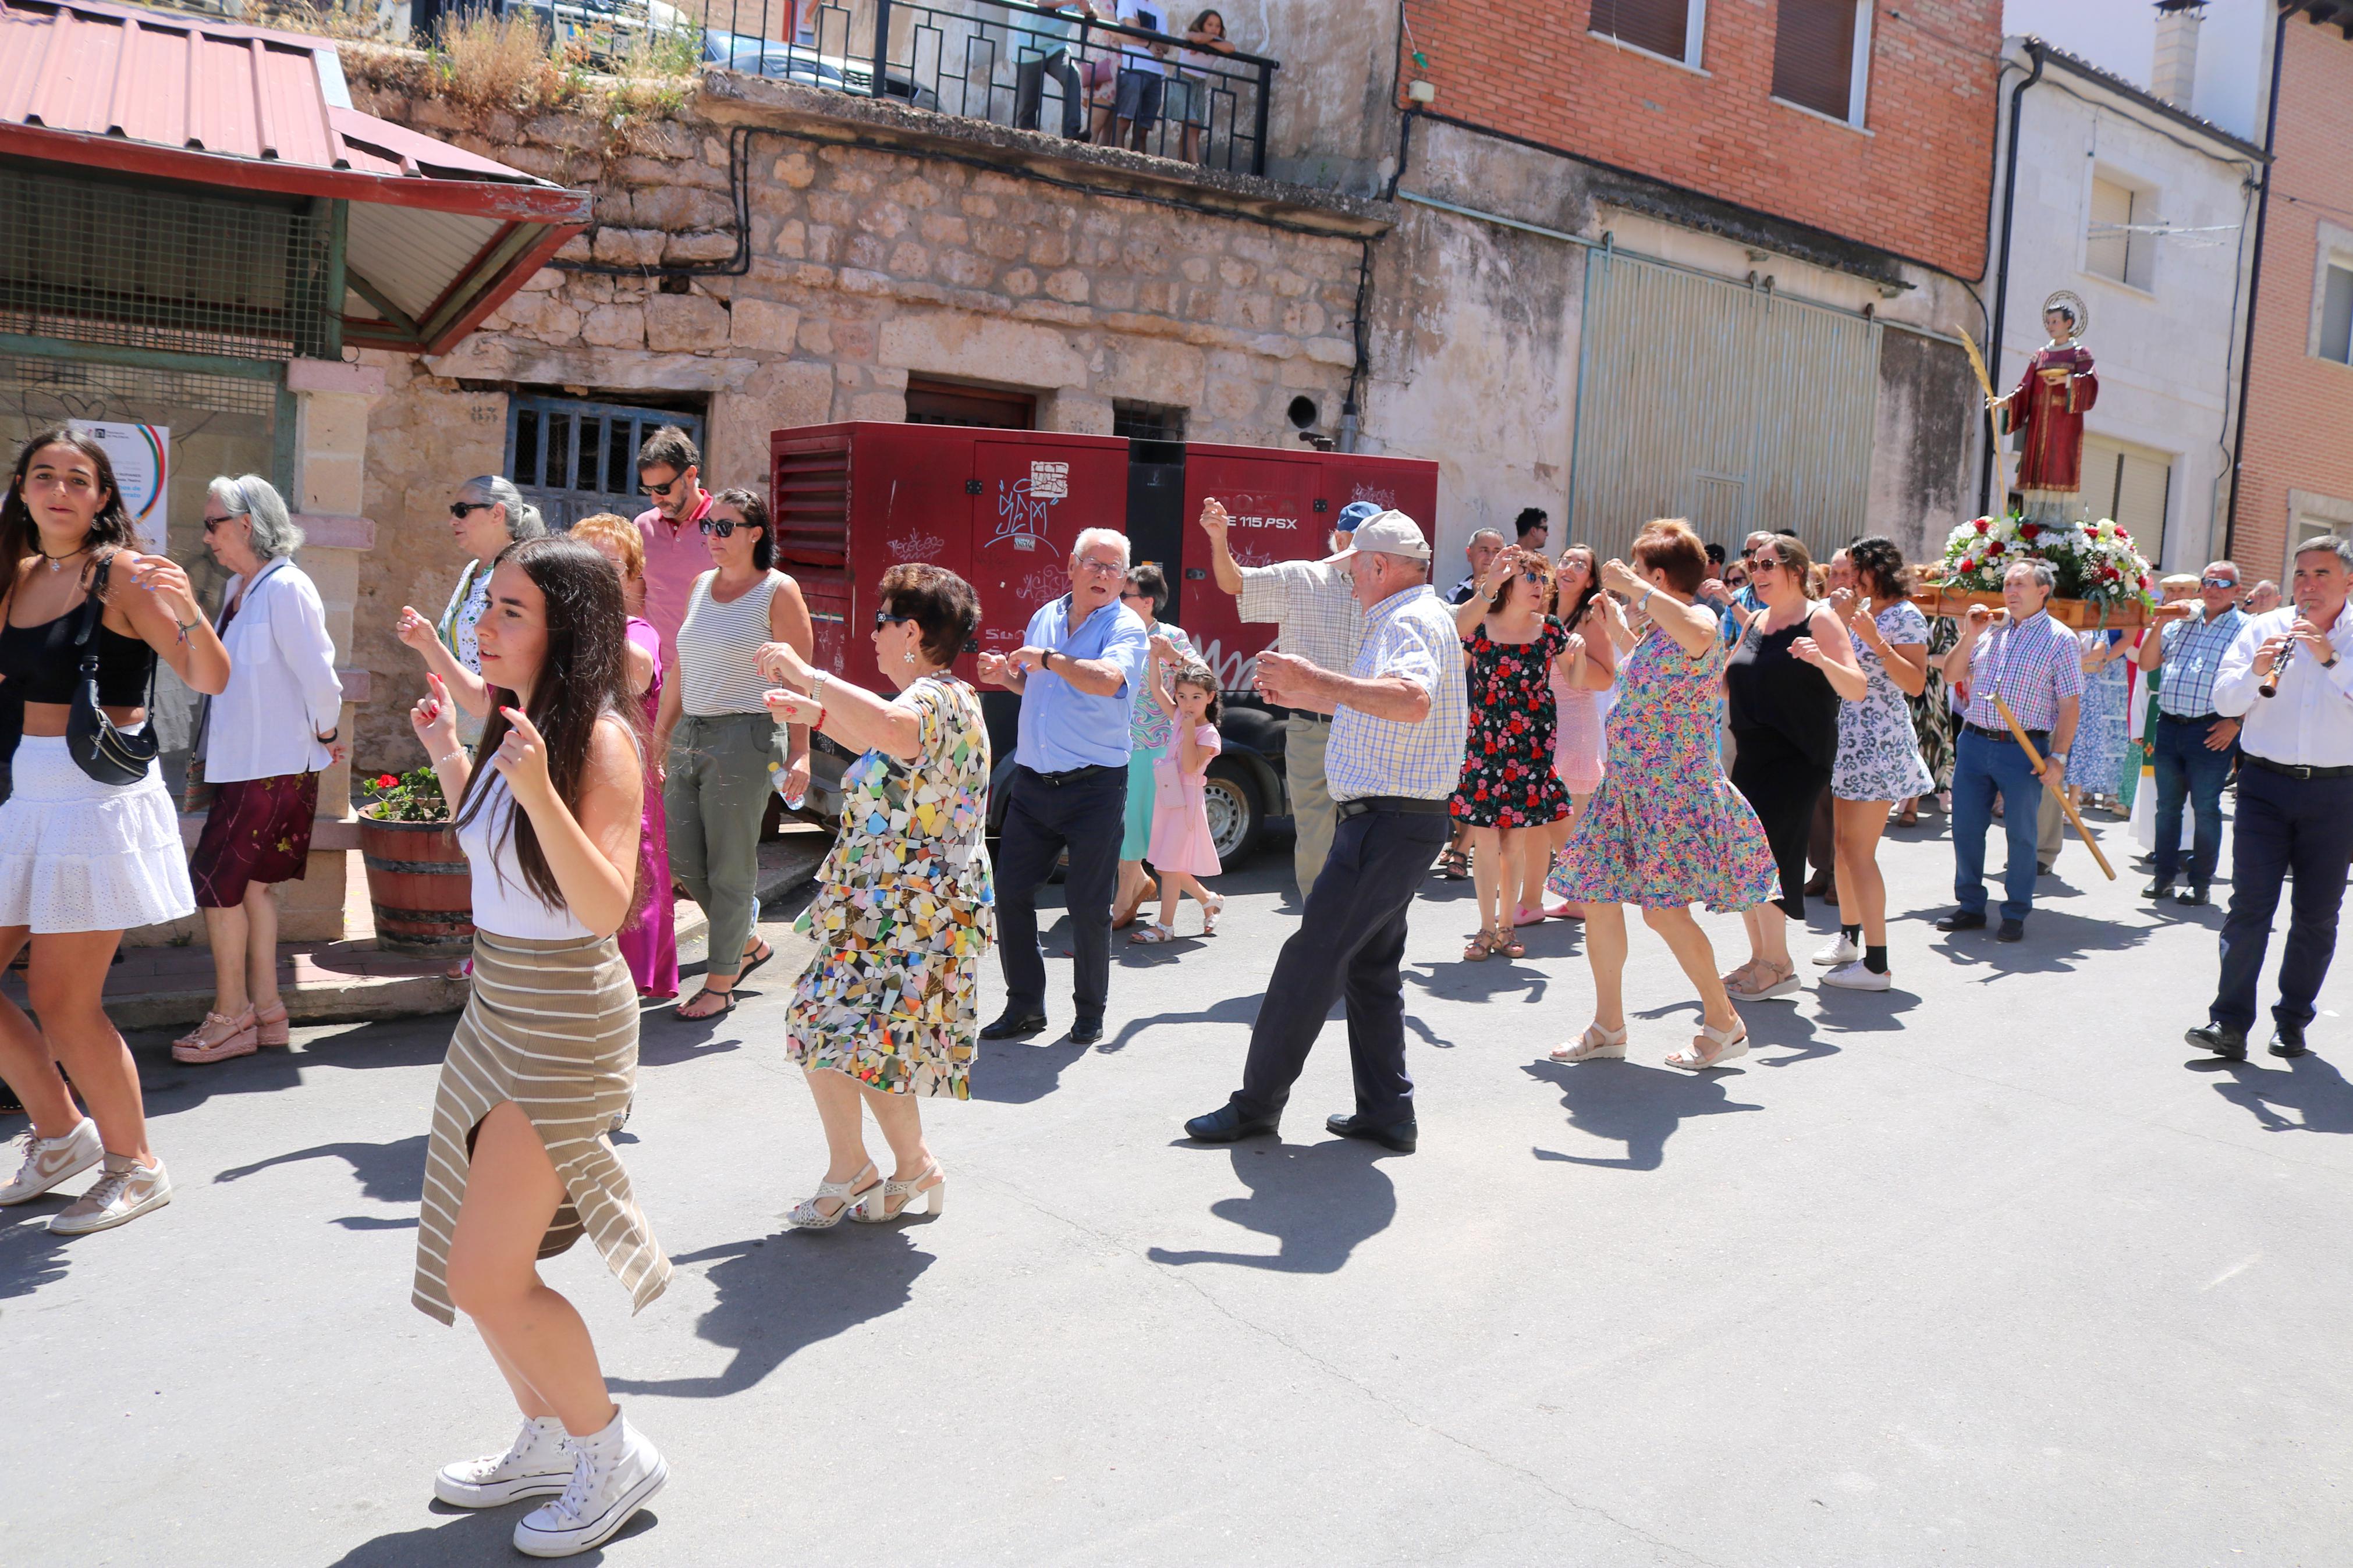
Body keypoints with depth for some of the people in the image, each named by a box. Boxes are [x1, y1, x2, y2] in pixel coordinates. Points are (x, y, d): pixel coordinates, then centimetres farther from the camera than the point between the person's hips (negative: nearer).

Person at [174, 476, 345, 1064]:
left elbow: (318, 674, -20)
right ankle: (266, 1009, 21)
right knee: (250, 883, 12)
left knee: (215, 879, -5)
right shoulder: (239, 589, 10)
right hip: (242, 762, 9)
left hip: (275, 768, -9)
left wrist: (326, 735, -7)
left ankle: (230, 1018, 7)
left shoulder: (285, 588, -18)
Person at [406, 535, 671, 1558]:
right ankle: (548, 1441, 36)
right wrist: (449, 758, 14)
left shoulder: (600, 740, -19)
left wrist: (538, 791, -36)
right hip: (497, 1009, 9)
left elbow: (606, 907, -27)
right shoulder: (516, 723, 5)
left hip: (564, 1024, -8)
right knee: (477, 1267, 15)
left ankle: (612, 1456, 16)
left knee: (486, 1278, -5)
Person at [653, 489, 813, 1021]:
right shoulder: (701, 586, 14)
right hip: (688, 736, 7)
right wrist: (660, 734, 17)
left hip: (745, 738, -7)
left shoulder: (778, 591, -5)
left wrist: (800, 753, -16)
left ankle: (720, 984, 11)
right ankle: (749, 943, 31)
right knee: (684, 861, 9)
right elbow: (680, 668, 19)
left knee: (730, 867, -1)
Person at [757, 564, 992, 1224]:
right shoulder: (938, 698, 15)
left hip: (910, 915, -11)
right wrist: (814, 713, 29)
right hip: (883, 907, 11)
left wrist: (808, 675, -32)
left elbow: (891, 730, -44)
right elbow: (887, 752, 37)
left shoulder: (940, 697, -19)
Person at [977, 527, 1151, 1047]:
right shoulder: (1044, 618, 12)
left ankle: (1089, 1013, 18)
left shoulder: (1125, 628, -7)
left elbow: (1108, 679, -28)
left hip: (1094, 787, -5)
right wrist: (1006, 675, 7)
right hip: (1031, 783, 6)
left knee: (1089, 906, 1)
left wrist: (1046, 658, -19)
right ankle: (1025, 1007, 18)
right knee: (1011, 893, 5)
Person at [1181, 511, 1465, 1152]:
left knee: (1311, 960, -5)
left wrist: (1317, 679, -36)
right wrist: (1305, 697, 30)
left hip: (1387, 822, -11)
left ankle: (1257, 1106, 4)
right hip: (1397, 818, 11)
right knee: (1370, 966, 15)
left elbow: (1413, 700, -37)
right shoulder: (1411, 619, 20)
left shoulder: (1411, 622, -15)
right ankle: (1387, 1114, 19)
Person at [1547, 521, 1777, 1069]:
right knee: (1596, 897, 8)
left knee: (1664, 909, -12)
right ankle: (1608, 1027, 20)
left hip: (1675, 787, -10)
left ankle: (1725, 1024, 6)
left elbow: (1696, 637, -40)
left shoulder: (1700, 619, -13)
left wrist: (1634, 588, -31)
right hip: (1625, 783, 10)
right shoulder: (1659, 629, 15)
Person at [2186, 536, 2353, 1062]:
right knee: (2250, 904, -7)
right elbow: (2224, 701, 1)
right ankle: (2229, 1022, -7)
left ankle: (2293, 1020, 18)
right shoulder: (2264, 628, 7)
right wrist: (2256, 671, -17)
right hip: (2266, 784, 0)